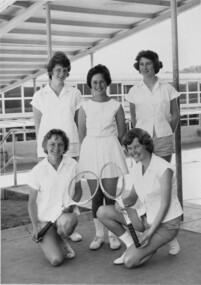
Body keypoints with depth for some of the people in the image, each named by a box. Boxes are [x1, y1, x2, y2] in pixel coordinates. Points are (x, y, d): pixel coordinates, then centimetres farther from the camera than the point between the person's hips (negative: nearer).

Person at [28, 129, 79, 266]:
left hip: (66, 213, 1)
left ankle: (62, 240, 0)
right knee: (56, 260, -19)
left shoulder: (72, 165, -3)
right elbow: (32, 202, 0)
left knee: (67, 221, -38)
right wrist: (35, 226, -9)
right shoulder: (38, 170, -7)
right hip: (44, 219, -1)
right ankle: (51, 242, 18)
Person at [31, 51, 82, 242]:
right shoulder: (40, 95, 6)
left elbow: (79, 122, 11)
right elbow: (37, 124, 8)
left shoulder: (74, 94, 7)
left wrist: (79, 145, 5)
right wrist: (41, 147, 3)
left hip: (70, 145, 1)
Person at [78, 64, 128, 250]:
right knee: (96, 195, 5)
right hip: (90, 150, 1)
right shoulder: (85, 107, 4)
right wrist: (91, 149, 4)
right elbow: (82, 134, 7)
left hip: (111, 149, -1)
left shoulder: (116, 106, 1)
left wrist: (109, 147, 4)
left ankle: (113, 235, 11)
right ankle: (99, 234, 16)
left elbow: (121, 132, 5)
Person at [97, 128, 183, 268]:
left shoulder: (164, 168, -19)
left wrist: (149, 233, -17)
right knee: (103, 212, -7)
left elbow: (165, 205, -18)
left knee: (130, 261, -21)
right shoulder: (137, 169, 3)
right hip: (147, 218, 7)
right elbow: (132, 198, 10)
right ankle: (132, 247, 6)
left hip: (166, 223, -7)